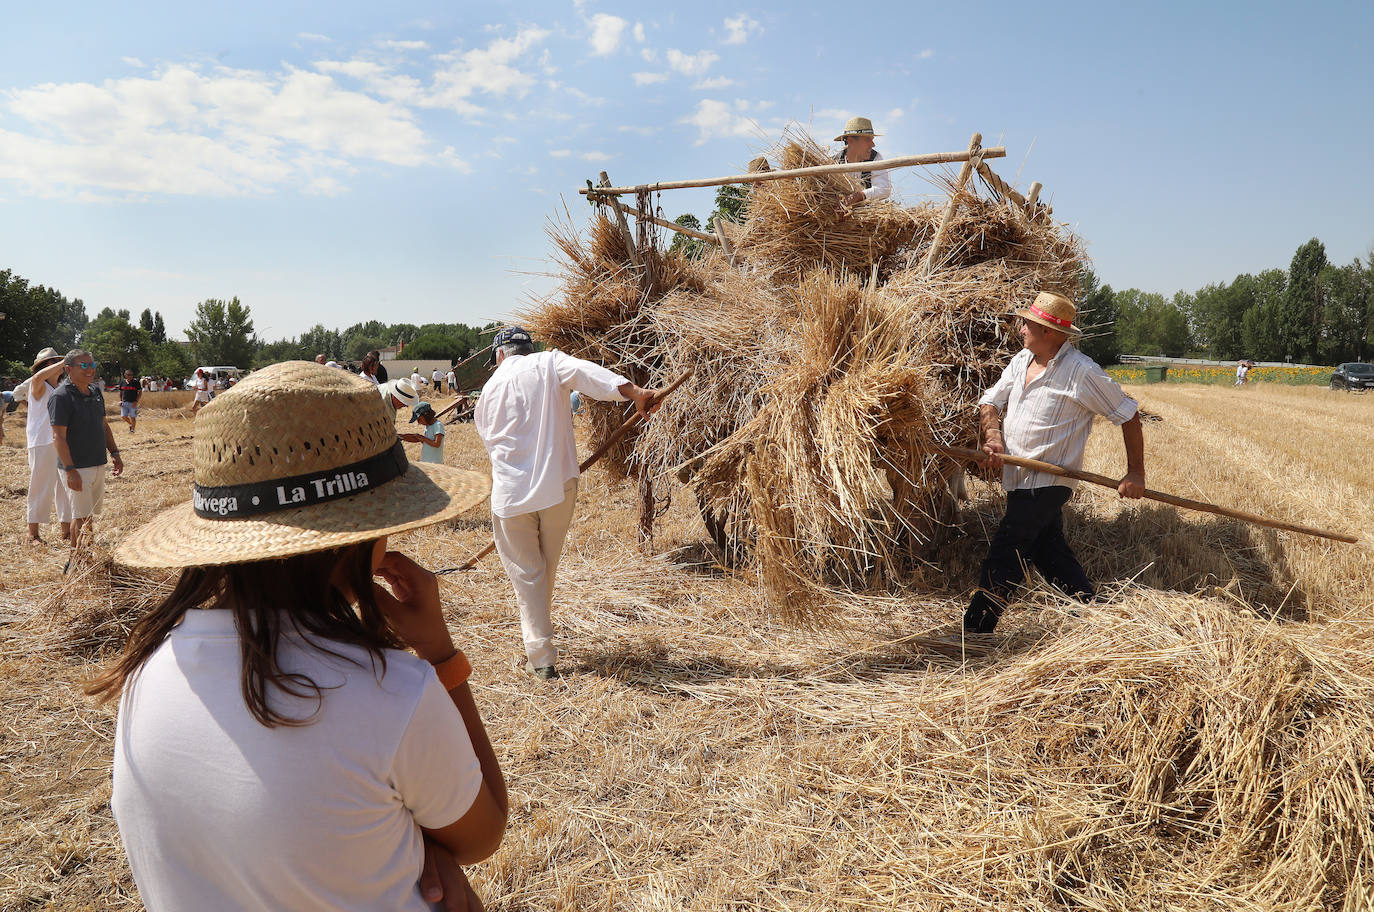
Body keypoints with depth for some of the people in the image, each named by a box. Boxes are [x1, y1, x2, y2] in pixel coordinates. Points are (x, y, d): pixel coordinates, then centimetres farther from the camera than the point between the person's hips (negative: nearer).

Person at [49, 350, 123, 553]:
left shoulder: (95, 392, 11)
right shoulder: (60, 397, -13)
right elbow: (58, 437, -18)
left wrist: (115, 453, 15)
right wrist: (70, 470, -23)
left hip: (98, 465, 8)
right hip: (76, 467, -7)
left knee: (91, 514, 14)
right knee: (82, 517, -4)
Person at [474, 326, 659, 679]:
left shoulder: (489, 390, 12)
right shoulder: (547, 363, 3)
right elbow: (586, 371, -17)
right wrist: (635, 392, -28)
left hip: (511, 493, 0)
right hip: (557, 487, 0)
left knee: (525, 574, 8)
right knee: (547, 569, 19)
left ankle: (541, 657, 3)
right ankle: (538, 634, 38)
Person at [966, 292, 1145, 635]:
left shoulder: (1083, 372, -12)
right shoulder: (1021, 361, 9)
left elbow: (1128, 414, -6)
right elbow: (989, 402, 11)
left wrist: (1135, 473, -6)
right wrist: (993, 434, -11)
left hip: (1046, 484, -8)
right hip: (1019, 479, 8)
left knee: (1003, 558, -8)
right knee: (1050, 553, 17)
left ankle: (973, 634, -3)